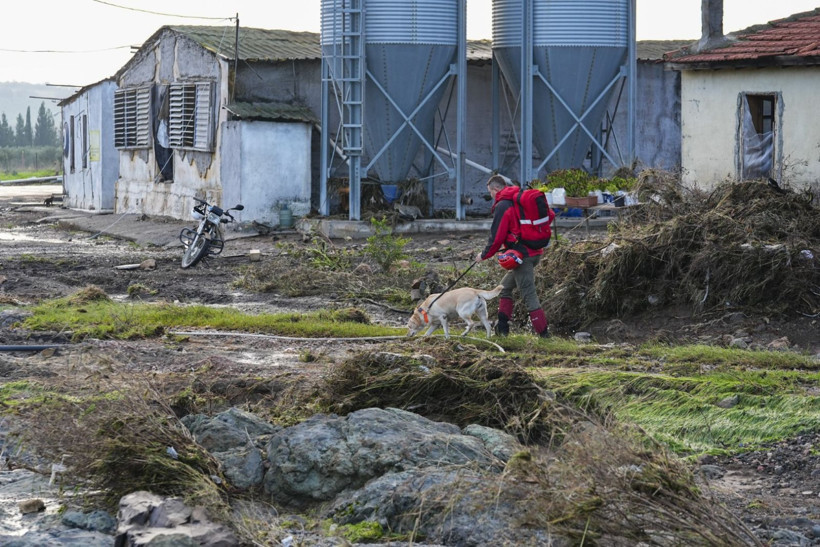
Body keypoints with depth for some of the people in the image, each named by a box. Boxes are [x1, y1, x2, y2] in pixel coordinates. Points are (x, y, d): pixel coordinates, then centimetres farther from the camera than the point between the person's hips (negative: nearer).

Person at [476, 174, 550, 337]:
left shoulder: (502, 206, -11)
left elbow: (497, 237, -12)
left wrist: (484, 255, 4)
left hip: (521, 255, -9)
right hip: (535, 252, 9)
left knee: (528, 294, -7)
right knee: (505, 286, 20)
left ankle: (543, 332, -9)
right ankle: (502, 327, 17)